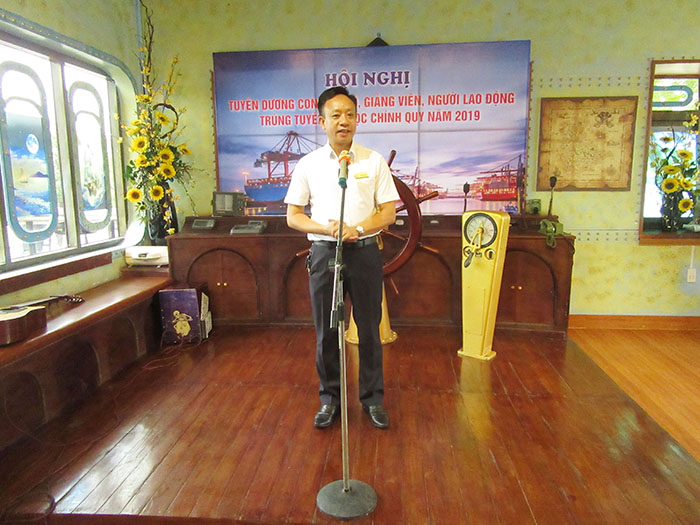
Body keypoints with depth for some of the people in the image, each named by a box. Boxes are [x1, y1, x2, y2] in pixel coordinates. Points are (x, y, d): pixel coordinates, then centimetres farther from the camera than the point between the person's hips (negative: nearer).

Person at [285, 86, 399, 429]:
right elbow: (293, 216, 4)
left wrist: (358, 229, -17)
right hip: (323, 253, 1)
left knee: (369, 329, 6)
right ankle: (329, 398, 25)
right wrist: (326, 228, -14)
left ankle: (373, 398, 23)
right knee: (326, 331, 8)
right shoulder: (308, 164, 5)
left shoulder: (374, 161, 4)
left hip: (364, 251, 0)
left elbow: (389, 212, 1)